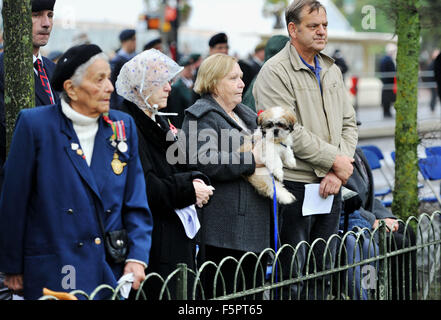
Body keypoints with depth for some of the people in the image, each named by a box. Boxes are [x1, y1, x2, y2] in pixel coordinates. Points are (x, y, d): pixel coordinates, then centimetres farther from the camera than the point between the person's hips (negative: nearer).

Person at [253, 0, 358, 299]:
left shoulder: (332, 70, 14)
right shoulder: (275, 72, -9)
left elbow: (349, 123, 12)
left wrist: (338, 173, -3)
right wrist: (334, 159, -12)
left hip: (331, 186, 7)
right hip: (295, 184, -7)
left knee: (323, 271, 13)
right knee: (292, 276, -3)